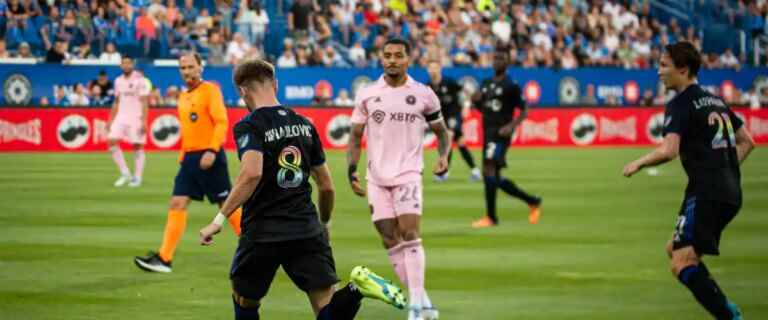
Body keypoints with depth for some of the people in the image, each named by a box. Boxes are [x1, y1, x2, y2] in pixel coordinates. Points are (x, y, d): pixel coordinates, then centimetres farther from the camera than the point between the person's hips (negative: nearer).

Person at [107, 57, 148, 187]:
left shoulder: (139, 80, -8)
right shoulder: (118, 81, 11)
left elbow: (144, 102, -10)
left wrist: (144, 121, -17)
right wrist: (110, 120, 15)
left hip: (136, 118, -5)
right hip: (121, 117, 5)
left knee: (137, 147, -2)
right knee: (111, 141, -8)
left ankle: (137, 177, 8)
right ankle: (125, 174, 1)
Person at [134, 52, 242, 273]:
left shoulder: (210, 90, -7)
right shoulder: (183, 97, 16)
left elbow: (221, 122, -15)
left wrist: (212, 150, -25)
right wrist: (183, 156, 19)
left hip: (209, 157, -7)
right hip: (189, 158, 7)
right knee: (177, 204, -3)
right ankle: (164, 259, -7)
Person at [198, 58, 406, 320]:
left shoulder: (249, 126, -7)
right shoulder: (304, 124, 12)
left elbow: (252, 173, -25)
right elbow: (326, 185, 16)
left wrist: (219, 219, -23)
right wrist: (325, 224, 33)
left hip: (262, 232, -4)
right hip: (307, 229, 4)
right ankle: (357, 288, -31)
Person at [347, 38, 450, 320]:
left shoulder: (424, 95, 2)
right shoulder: (367, 95, 6)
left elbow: (441, 131, 12)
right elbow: (355, 136, 10)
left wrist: (443, 156, -7)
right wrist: (351, 168, -3)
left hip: (408, 175, -3)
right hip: (376, 178, 3)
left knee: (409, 235, -17)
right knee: (391, 242, 1)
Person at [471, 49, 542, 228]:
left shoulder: (511, 86, -6)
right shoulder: (486, 84, 16)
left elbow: (523, 111, -5)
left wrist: (511, 126, -21)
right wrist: (476, 101, 3)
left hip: (500, 135, -8)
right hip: (487, 133, 8)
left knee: (489, 171, -18)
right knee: (495, 179, 10)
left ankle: (491, 217, -14)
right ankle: (532, 201, 25)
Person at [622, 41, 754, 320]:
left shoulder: (681, 104, -8)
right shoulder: (715, 101, 18)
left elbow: (668, 150, -20)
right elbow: (746, 142, 23)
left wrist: (638, 163, -5)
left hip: (705, 193, -9)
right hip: (730, 193, 9)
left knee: (682, 264, -11)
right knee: (675, 249, 19)